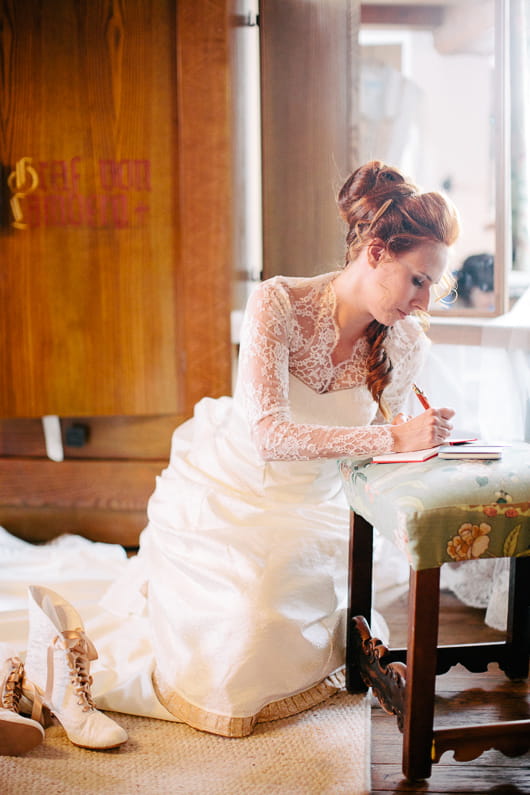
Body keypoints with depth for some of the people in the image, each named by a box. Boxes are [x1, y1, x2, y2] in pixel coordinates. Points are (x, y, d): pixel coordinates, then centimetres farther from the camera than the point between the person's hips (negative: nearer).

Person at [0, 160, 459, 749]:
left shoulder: (405, 344, -10)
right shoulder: (277, 303, -24)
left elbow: (376, 450, 4)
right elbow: (269, 433, -35)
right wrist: (392, 437, -40)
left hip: (310, 507, 5)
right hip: (227, 494, -4)